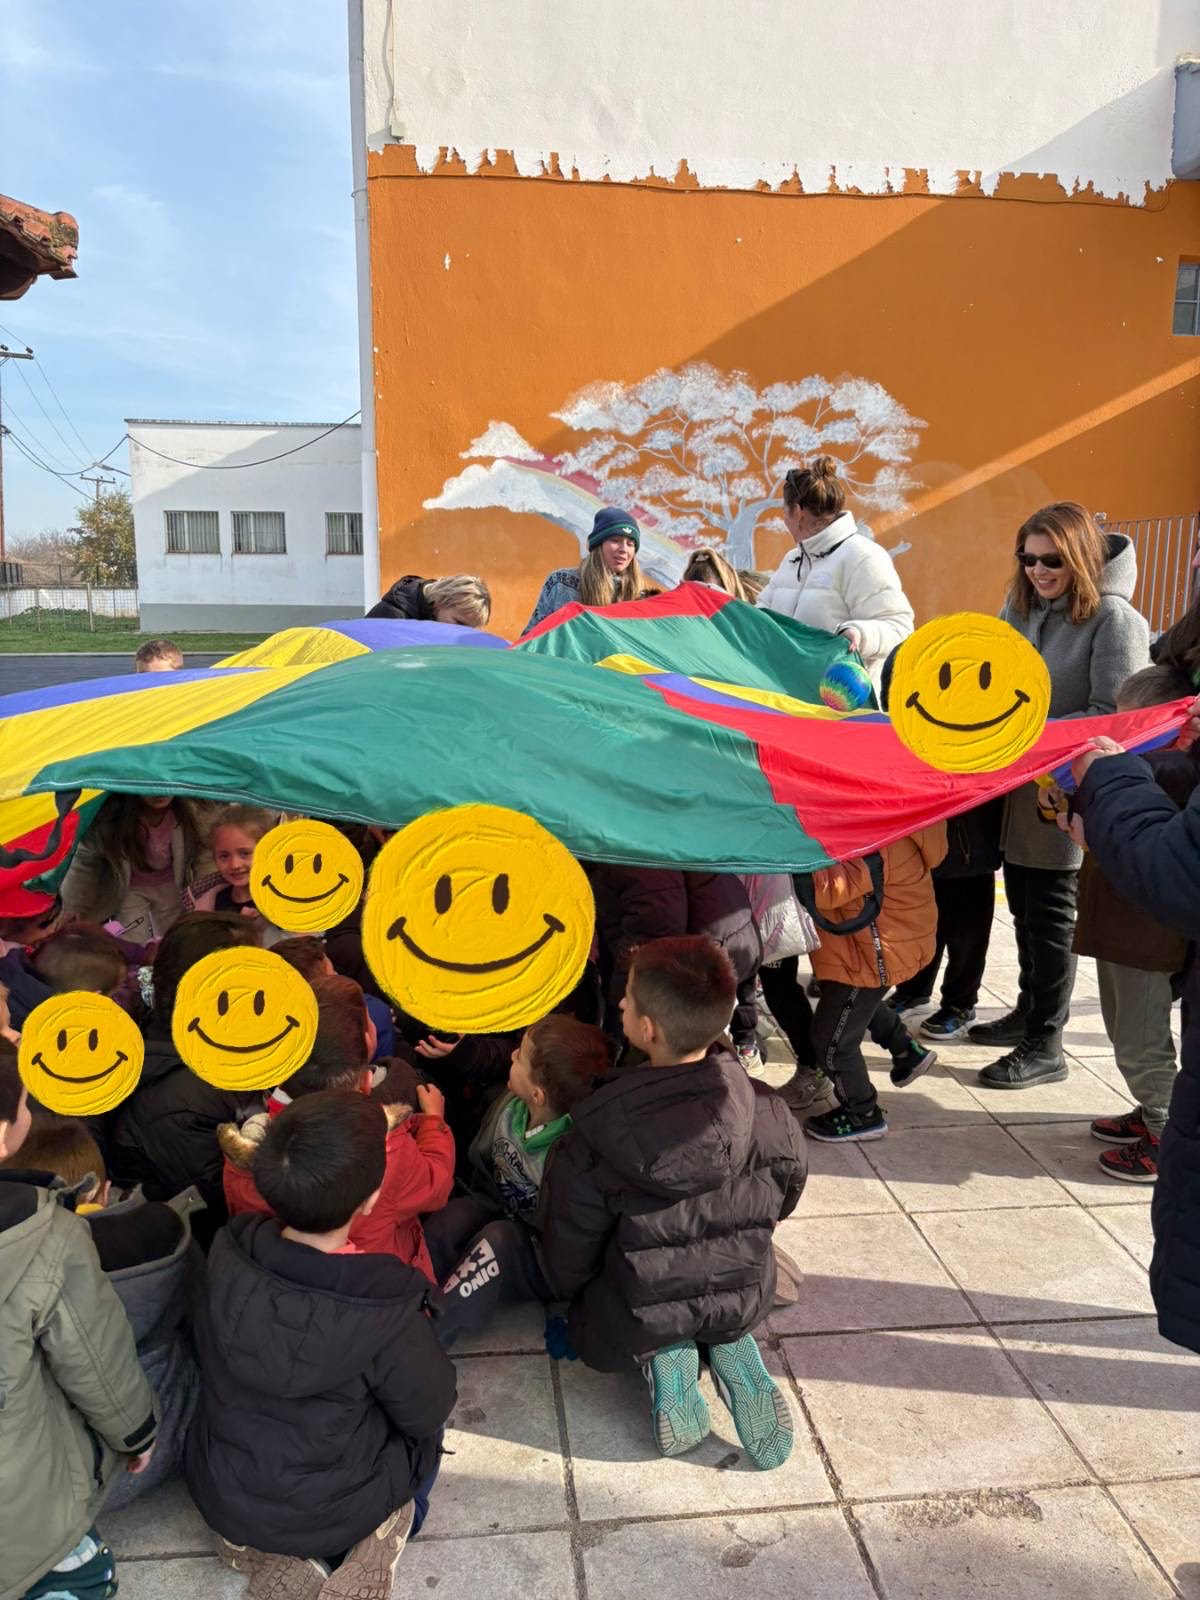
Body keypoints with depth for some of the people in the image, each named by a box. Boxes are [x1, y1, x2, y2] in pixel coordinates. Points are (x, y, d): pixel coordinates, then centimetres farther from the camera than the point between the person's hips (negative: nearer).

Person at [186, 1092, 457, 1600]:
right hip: (327, 1513, -3)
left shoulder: (227, 1256, -23)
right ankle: (377, 1537, 3)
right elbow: (429, 1414, -15)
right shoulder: (386, 1314, -34)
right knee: (421, 1430, 22)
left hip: (218, 1493, 3)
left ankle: (249, 1537, 14)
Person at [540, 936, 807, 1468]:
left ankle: (661, 1359, 2)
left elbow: (566, 1269, -15)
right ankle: (728, 1347, 5)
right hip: (742, 1306, 2)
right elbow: (780, 1206, 0)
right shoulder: (771, 1116, -21)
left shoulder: (591, 1142, -29)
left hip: (632, 1331, -2)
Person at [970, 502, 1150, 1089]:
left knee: (1049, 915, 2)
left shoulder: (1113, 619, -14)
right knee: (1024, 907, 18)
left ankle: (1044, 1047, 15)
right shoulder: (1021, 606, 5)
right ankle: (1031, 1011, 36)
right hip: (1017, 786, 6)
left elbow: (1112, 717, -17)